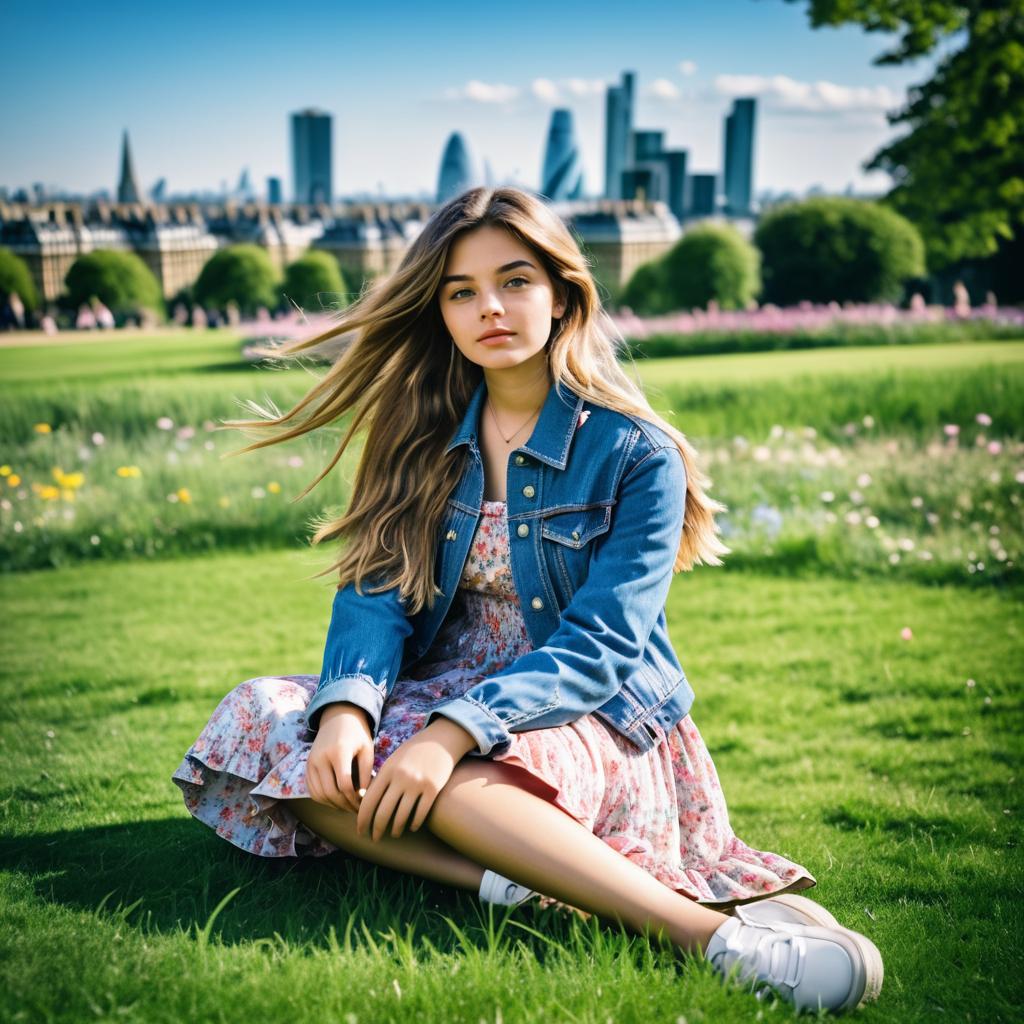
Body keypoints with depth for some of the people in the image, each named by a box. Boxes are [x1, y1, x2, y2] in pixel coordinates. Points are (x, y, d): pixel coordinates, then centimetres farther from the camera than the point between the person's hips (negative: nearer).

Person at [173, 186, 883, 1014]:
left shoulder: (635, 454, -9)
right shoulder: (425, 438, 6)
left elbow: (600, 643, -18)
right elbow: (374, 589, -2)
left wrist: (453, 730, -33)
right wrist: (346, 707, -24)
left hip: (593, 723, -5)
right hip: (441, 693, 6)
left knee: (435, 780, -37)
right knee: (269, 727, -23)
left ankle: (715, 932, -33)